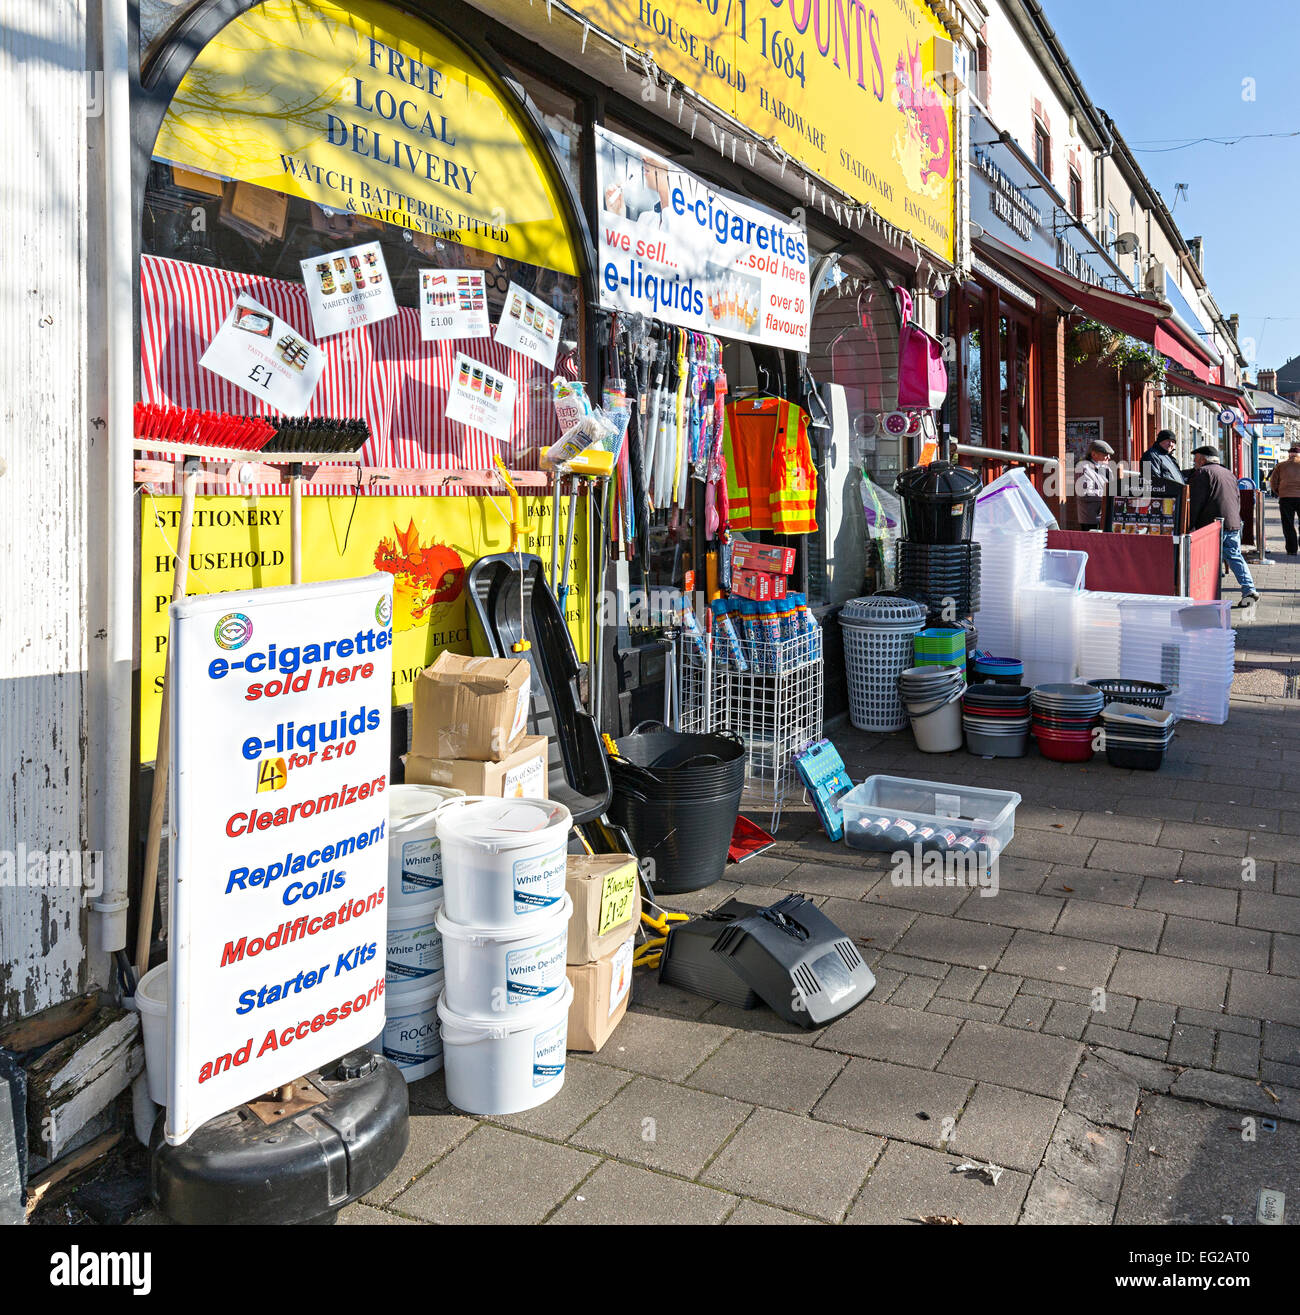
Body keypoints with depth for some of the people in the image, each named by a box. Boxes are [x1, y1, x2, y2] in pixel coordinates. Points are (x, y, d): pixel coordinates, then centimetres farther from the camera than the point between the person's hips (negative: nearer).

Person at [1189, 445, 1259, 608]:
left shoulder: (1202, 472, -4)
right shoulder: (1228, 473, 21)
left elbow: (1196, 502, -10)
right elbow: (1238, 498, 23)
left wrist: (1191, 525, -6)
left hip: (1212, 524, -7)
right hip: (1233, 523, 7)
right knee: (1235, 557, 11)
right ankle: (1249, 590, 1)